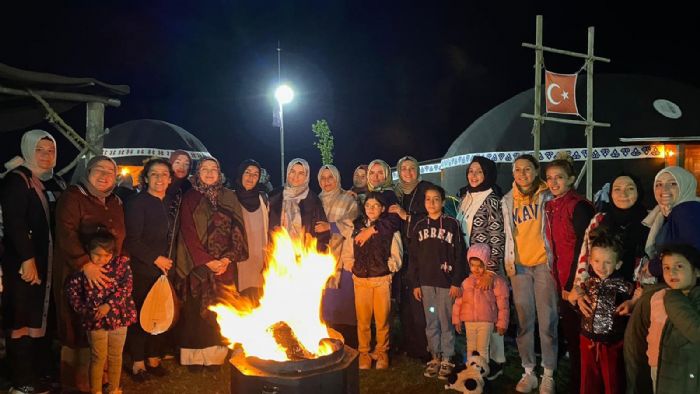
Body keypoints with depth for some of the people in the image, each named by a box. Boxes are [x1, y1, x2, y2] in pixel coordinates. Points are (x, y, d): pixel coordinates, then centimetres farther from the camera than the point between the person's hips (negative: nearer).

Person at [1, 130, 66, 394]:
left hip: (52, 262, 7)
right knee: (23, 319, 0)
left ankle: (42, 371, 23)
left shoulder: (57, 183, 14)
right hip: (24, 263, -7)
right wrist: (27, 259, -22)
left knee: (46, 316, 12)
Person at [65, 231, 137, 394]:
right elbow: (71, 289, 0)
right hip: (95, 319, -1)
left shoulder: (121, 263, -7)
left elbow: (126, 287, -12)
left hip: (118, 317, 1)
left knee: (116, 356, 15)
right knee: (98, 357, 8)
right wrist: (82, 309, -8)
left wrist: (109, 304, -20)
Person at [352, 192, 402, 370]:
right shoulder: (356, 227, 7)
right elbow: (349, 252, 15)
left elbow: (396, 256, 5)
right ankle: (364, 352, 19)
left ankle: (381, 352, 22)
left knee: (382, 318, 4)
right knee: (363, 318, 5)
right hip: (360, 279, 2)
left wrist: (390, 267, -3)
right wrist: (353, 267, 6)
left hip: (382, 279, -2)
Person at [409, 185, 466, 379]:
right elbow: (413, 256, 9)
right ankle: (435, 357, 21)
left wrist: (456, 282, -10)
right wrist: (415, 283, 5)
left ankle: (447, 359, 15)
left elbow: (460, 255, -5)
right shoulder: (419, 226, 7)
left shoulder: (452, 224, -3)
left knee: (446, 321, 2)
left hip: (446, 281, -3)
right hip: (426, 282, 3)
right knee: (431, 322, 10)